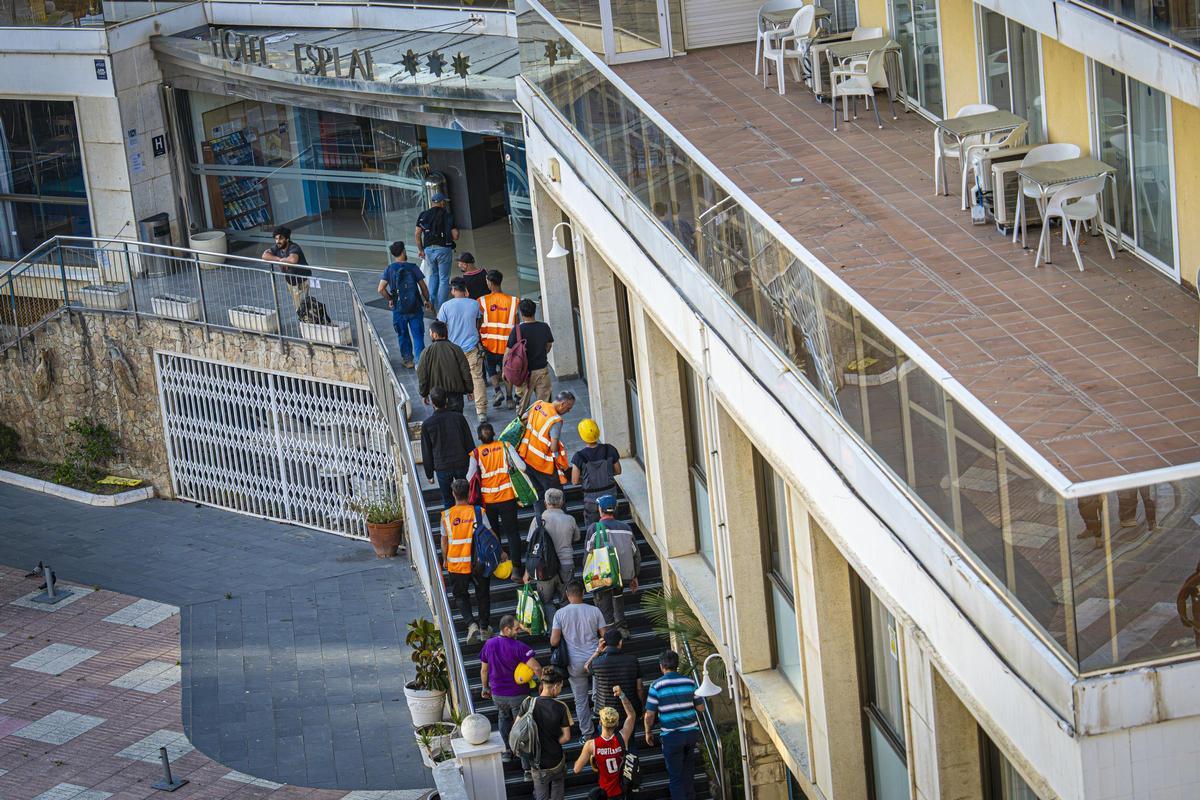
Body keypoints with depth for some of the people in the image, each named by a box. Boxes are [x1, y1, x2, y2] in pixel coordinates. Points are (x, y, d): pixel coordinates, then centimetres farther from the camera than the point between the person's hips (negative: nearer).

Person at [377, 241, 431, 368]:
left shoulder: (389, 269, -5)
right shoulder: (413, 267, -7)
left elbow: (381, 289, -11)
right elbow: (423, 287, -4)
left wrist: (390, 299, 6)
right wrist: (427, 300, 12)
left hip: (399, 309, 1)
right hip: (415, 307, -1)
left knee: (403, 335, 18)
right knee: (418, 335, 5)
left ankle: (407, 359, 26)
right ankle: (420, 361, 0)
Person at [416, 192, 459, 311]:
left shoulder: (423, 215, 5)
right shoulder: (447, 215, -4)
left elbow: (417, 234, 4)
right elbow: (455, 236, -8)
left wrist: (420, 250, 15)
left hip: (428, 249, 4)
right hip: (444, 248, -4)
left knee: (433, 274, 23)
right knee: (444, 279, 4)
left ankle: (431, 301, 9)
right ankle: (441, 308, 1)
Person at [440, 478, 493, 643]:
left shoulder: (447, 515, -8)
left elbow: (444, 541, 0)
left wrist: (445, 560, 15)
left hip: (456, 564, -1)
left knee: (460, 596, 15)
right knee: (482, 594, 20)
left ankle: (471, 624, -6)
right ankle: (484, 627, 28)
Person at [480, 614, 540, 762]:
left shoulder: (489, 645, -8)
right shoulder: (518, 647, -24)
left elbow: (484, 670, 3)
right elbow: (536, 668, -28)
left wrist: (485, 688, 18)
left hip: (498, 693, 4)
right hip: (518, 694, -4)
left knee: (504, 718, 28)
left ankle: (507, 750, 30)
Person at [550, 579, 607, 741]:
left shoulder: (560, 614, -8)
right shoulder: (594, 611, -6)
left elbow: (554, 642, -10)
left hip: (575, 664, 0)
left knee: (581, 700, 12)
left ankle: (587, 734, 17)